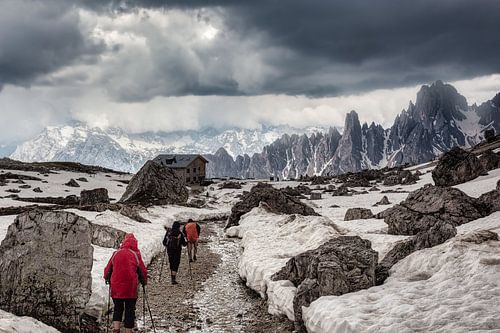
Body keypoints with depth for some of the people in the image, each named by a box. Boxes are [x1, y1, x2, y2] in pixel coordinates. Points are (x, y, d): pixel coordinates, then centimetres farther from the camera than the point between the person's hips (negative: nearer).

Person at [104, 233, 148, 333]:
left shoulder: (116, 254, 2)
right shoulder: (136, 255, -3)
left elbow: (107, 270, 8)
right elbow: (143, 271, 3)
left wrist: (107, 279, 27)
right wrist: (144, 281, 22)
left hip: (116, 288, 2)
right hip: (131, 288, -2)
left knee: (117, 308, 17)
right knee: (130, 310, 9)